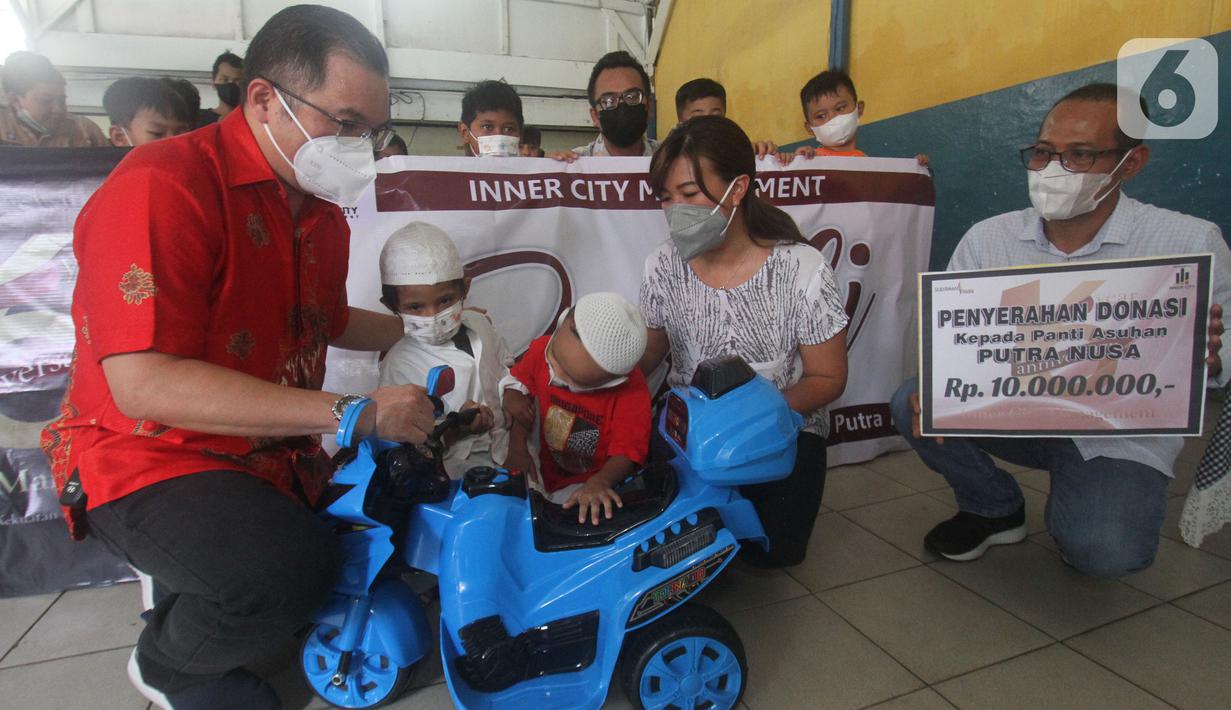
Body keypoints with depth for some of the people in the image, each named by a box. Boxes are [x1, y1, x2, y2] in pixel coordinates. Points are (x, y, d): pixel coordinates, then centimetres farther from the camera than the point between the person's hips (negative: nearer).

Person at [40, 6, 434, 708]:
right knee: (293, 565, -31)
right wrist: (350, 413, -30)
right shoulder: (163, 185, -19)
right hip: (148, 460, -8)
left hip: (275, 459, 8)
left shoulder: (322, 209, 8)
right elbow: (144, 385, -27)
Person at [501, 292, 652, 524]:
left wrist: (600, 482, -41)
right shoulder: (541, 349, -14)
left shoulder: (631, 392, -25)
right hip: (543, 467, 4)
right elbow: (517, 384, 0)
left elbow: (627, 452, -20)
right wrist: (517, 448, -12)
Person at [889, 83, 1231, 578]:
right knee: (911, 403, -22)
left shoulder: (1190, 243, -10)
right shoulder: (988, 239, -4)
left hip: (1123, 437, -2)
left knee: (1104, 551, -28)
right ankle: (994, 508, 8)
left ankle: (1074, 518, 14)